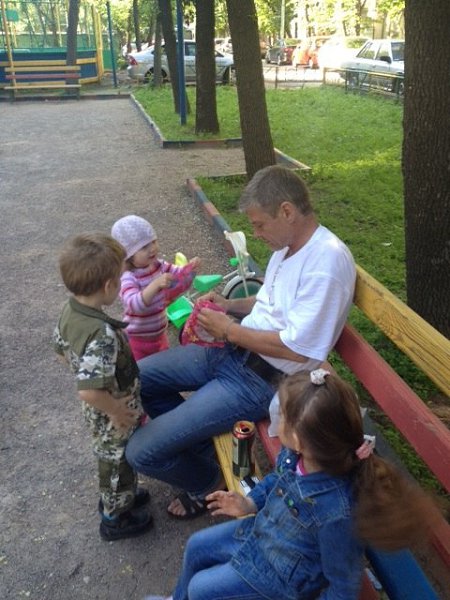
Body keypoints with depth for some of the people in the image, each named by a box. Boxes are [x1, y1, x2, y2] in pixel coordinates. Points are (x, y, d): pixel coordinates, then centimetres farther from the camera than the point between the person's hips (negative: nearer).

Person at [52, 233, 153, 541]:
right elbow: (90, 391, -42)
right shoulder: (102, 334, -39)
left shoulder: (69, 310, -11)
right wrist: (118, 412, -25)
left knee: (111, 459, 31)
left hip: (99, 411, 8)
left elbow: (62, 348, 7)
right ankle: (116, 518, 43)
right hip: (113, 415, -8)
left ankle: (115, 497, 56)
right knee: (119, 462, 18)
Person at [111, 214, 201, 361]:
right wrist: (156, 284, -56)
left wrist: (190, 268, -15)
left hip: (159, 334, 7)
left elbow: (179, 276, 7)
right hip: (137, 340, -7)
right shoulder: (129, 279, -29)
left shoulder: (159, 266, -6)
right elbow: (134, 304, -44)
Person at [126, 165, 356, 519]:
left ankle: (210, 483, 21)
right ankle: (203, 453, 24)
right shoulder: (288, 245, 7)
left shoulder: (328, 258, -23)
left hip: (265, 380, -10)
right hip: (235, 353, 10)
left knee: (142, 452, -11)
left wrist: (230, 330, -16)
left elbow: (299, 348, -26)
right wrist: (231, 306, 5)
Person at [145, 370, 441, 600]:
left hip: (284, 573, -6)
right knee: (196, 546, 18)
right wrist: (250, 503, -2)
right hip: (263, 529, 6)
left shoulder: (338, 513, -42)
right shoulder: (296, 455, -22)